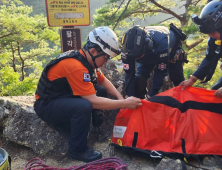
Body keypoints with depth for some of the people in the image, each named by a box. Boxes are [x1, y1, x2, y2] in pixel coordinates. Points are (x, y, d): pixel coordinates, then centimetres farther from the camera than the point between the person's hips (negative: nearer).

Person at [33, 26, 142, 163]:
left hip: (64, 96, 9)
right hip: (47, 105, -9)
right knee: (84, 106, -33)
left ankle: (94, 130, 8)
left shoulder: (86, 58, -1)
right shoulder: (76, 66, -29)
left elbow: (103, 80, 11)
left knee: (101, 91, 0)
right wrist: (124, 104, -23)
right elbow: (93, 101, -31)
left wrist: (120, 97, -4)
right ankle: (77, 150, -12)